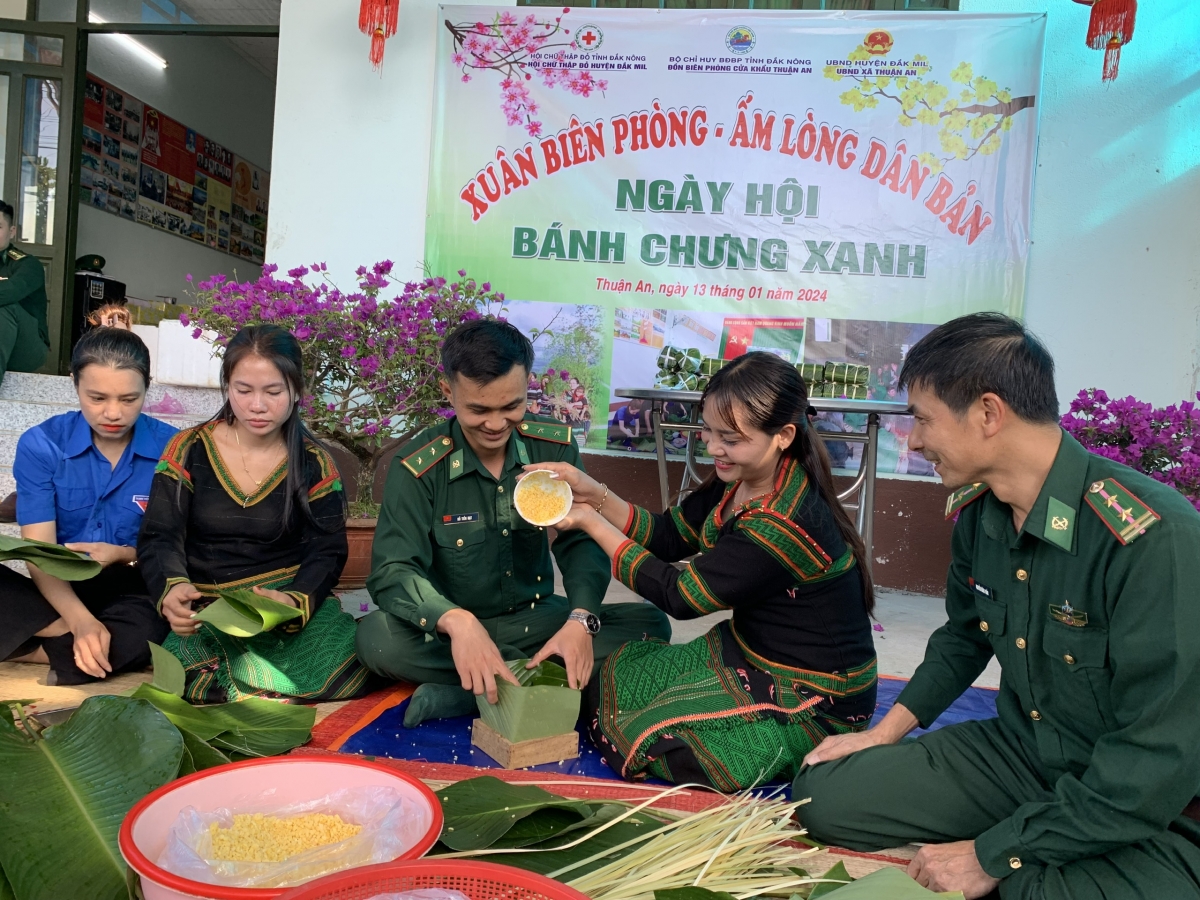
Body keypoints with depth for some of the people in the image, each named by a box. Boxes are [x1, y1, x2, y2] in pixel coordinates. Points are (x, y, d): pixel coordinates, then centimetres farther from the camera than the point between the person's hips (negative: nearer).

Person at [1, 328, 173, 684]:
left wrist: (124, 555, -22)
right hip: (59, 592, 2)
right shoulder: (40, 445, -4)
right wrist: (82, 621, -28)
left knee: (145, 629, -37)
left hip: (132, 594, -1)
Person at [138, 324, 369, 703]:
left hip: (291, 602, 0)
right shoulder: (188, 450, 5)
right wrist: (172, 589, -25)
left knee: (343, 664, -30)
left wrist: (296, 601, -25)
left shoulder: (313, 464, 4)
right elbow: (159, 539, -1)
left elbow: (326, 553, -2)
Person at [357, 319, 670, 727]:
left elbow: (581, 540, -9)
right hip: (455, 628, -2)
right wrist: (456, 622, -44)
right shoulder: (417, 467, -15)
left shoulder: (555, 446, -6)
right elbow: (392, 570, -23)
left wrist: (581, 619, -30)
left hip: (536, 618, 3)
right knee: (377, 638, -32)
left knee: (650, 625, -18)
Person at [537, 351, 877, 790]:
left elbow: (679, 595, -23)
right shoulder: (738, 481, -6)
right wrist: (595, 495, -13)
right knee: (611, 677, 5)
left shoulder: (782, 528, -32)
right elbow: (669, 536, 2)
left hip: (816, 703, -8)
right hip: (750, 651, 9)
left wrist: (593, 523, -17)